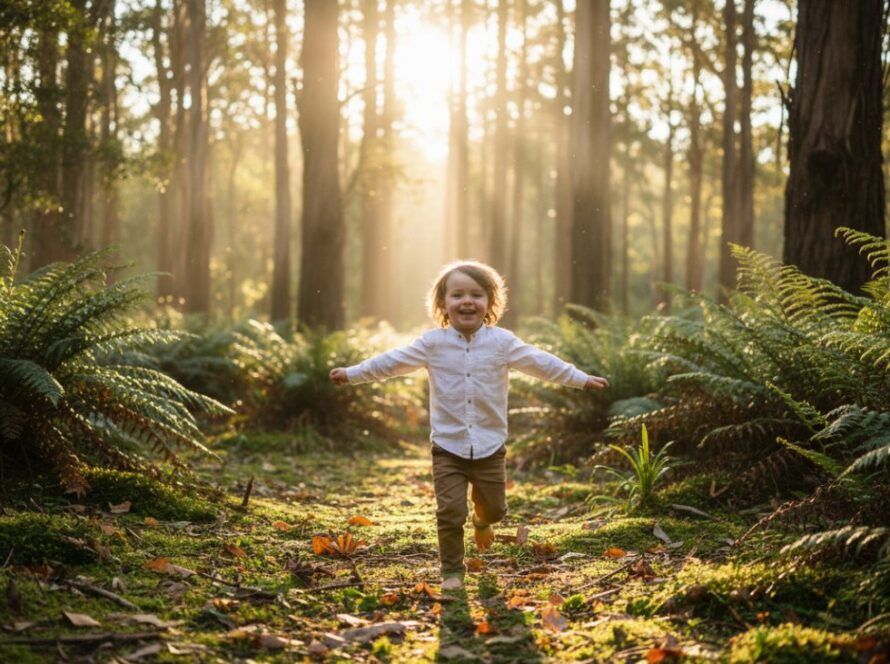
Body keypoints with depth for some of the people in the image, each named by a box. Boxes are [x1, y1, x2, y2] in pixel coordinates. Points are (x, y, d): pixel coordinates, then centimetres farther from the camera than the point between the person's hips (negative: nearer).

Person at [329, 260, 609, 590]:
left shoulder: (502, 342, -1)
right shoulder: (433, 343, -2)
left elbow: (541, 363, 3)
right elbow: (392, 362, 3)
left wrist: (581, 379, 3)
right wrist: (352, 373, 2)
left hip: (490, 446, 1)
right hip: (448, 447, -1)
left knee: (495, 508, 13)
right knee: (450, 511, -6)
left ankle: (482, 521, 49)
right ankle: (452, 572, 9)